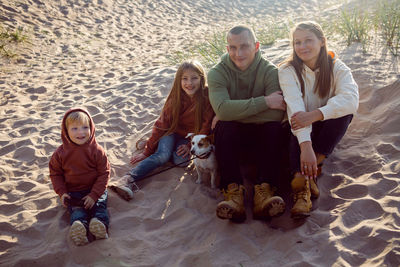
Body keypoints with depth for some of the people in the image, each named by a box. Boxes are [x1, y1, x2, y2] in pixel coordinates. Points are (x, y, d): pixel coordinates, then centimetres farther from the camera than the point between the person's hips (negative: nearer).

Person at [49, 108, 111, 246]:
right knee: (77, 210, -25)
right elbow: (55, 173, 8)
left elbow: (104, 173, -6)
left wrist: (94, 195, -15)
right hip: (72, 192, -1)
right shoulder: (61, 153, -3)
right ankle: (78, 226, -52)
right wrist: (62, 192, -5)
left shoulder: (96, 150, -8)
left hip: (95, 190, 1)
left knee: (99, 206, -25)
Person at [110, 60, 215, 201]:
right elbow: (162, 124, -11)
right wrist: (147, 152, -11)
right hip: (173, 132, 0)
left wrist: (191, 146, -18)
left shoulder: (207, 98, -20)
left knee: (181, 159, -30)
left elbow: (205, 127, -11)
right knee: (163, 155, -29)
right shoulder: (175, 98, -15)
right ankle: (128, 180, -39)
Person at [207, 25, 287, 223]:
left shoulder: (270, 71, -9)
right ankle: (233, 191, -39)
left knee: (274, 127, -30)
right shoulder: (217, 73, -7)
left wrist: (235, 114, -22)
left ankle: (263, 191, -38)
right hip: (231, 134, 0)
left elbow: (276, 114, -23)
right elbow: (222, 109, -26)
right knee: (224, 127, -31)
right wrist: (265, 102, -28)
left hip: (261, 132, 0)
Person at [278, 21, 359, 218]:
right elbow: (295, 108, -28)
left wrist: (315, 114, -42)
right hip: (300, 132, -1)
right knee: (296, 130, -34)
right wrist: (305, 145, -44)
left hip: (325, 129, 2)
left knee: (344, 112, -27)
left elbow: (351, 100, -27)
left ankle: (311, 169, -29)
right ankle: (302, 189, -49)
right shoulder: (288, 71, -10)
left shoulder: (337, 68, -6)